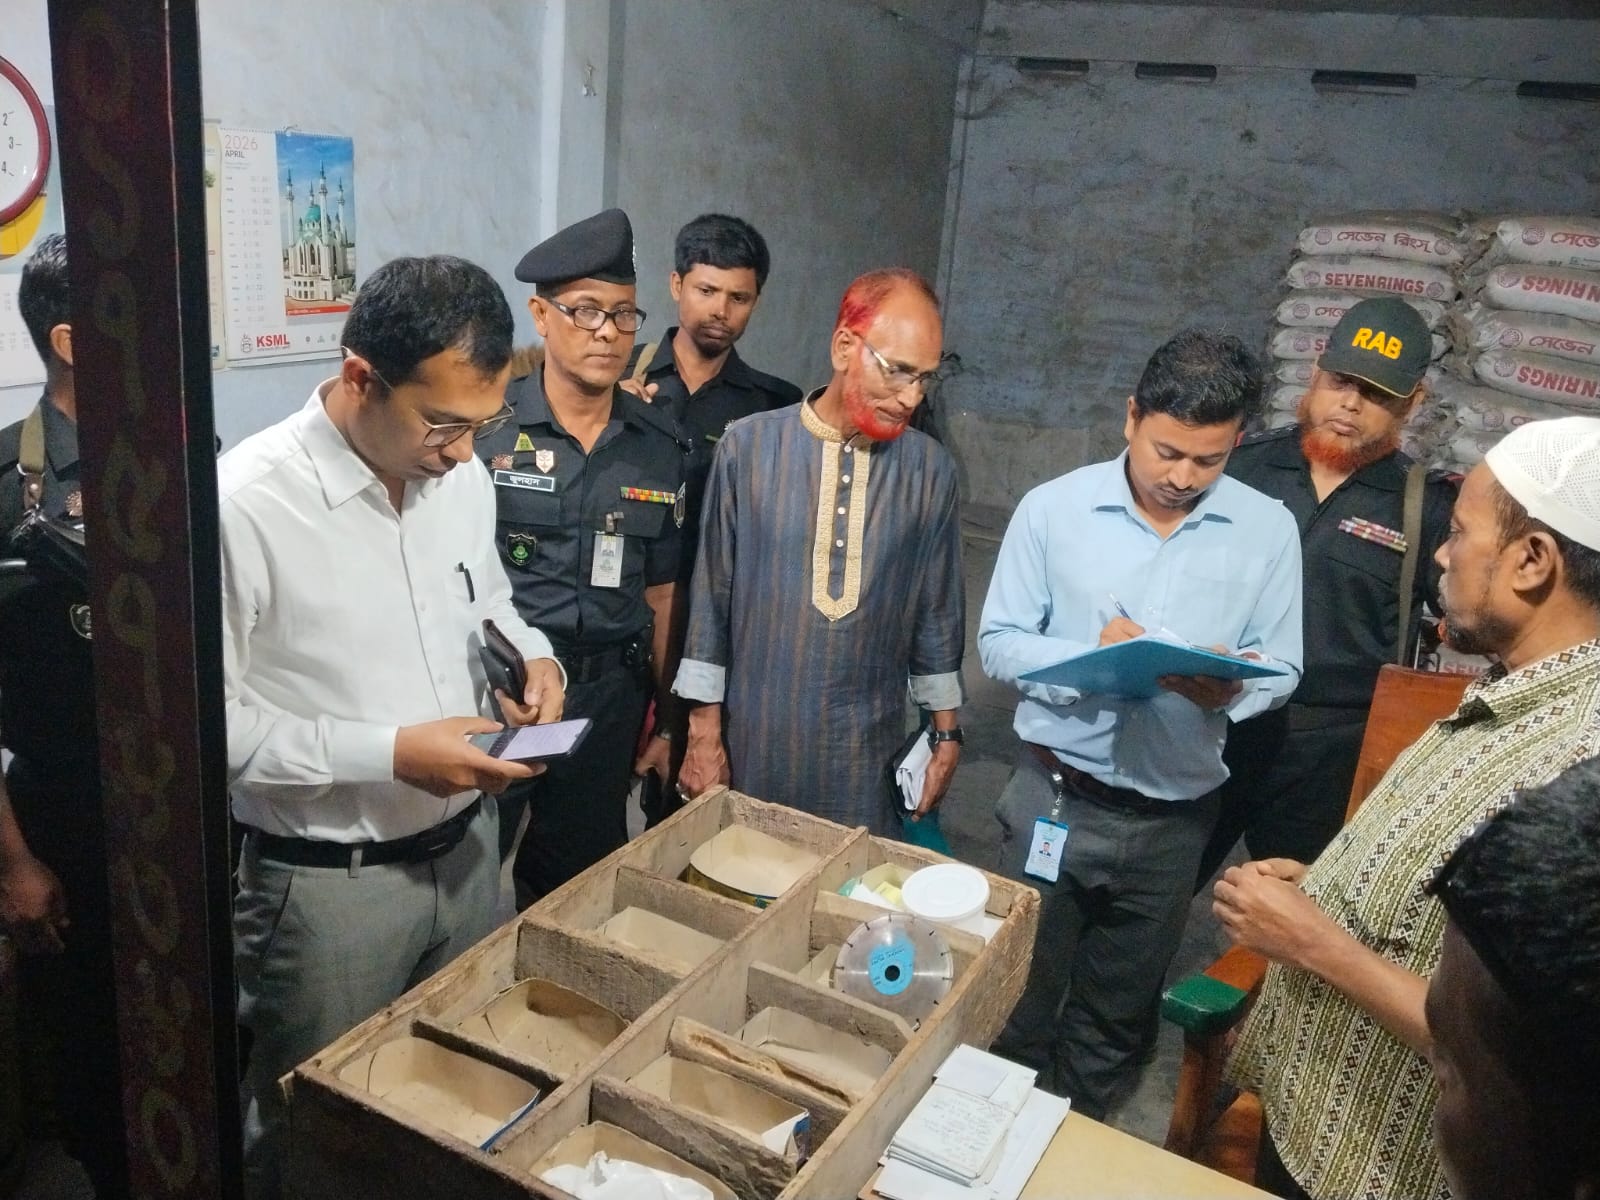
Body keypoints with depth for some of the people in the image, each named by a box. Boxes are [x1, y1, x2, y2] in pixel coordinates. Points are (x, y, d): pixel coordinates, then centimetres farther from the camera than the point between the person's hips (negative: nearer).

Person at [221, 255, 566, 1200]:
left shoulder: (462, 476, -2)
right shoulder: (246, 502, -21)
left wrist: (531, 653, -4)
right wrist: (390, 752, -24)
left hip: (467, 849, 6)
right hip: (326, 883, -5)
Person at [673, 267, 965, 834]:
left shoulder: (930, 470, -2)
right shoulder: (749, 446, -7)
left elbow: (938, 609, 6)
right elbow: (711, 597, -2)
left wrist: (946, 733, 10)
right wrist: (704, 730, -1)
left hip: (868, 752, 1)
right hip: (756, 743, -1)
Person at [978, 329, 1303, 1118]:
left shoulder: (1268, 530, -3)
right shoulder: (1053, 507, -7)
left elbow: (1280, 668, 0)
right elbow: (999, 642, -6)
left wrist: (1231, 689, -23)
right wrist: (1090, 656, -24)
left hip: (1174, 818, 2)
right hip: (1054, 796, -1)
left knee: (1115, 1018, 20)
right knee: (1021, 1000, 14)